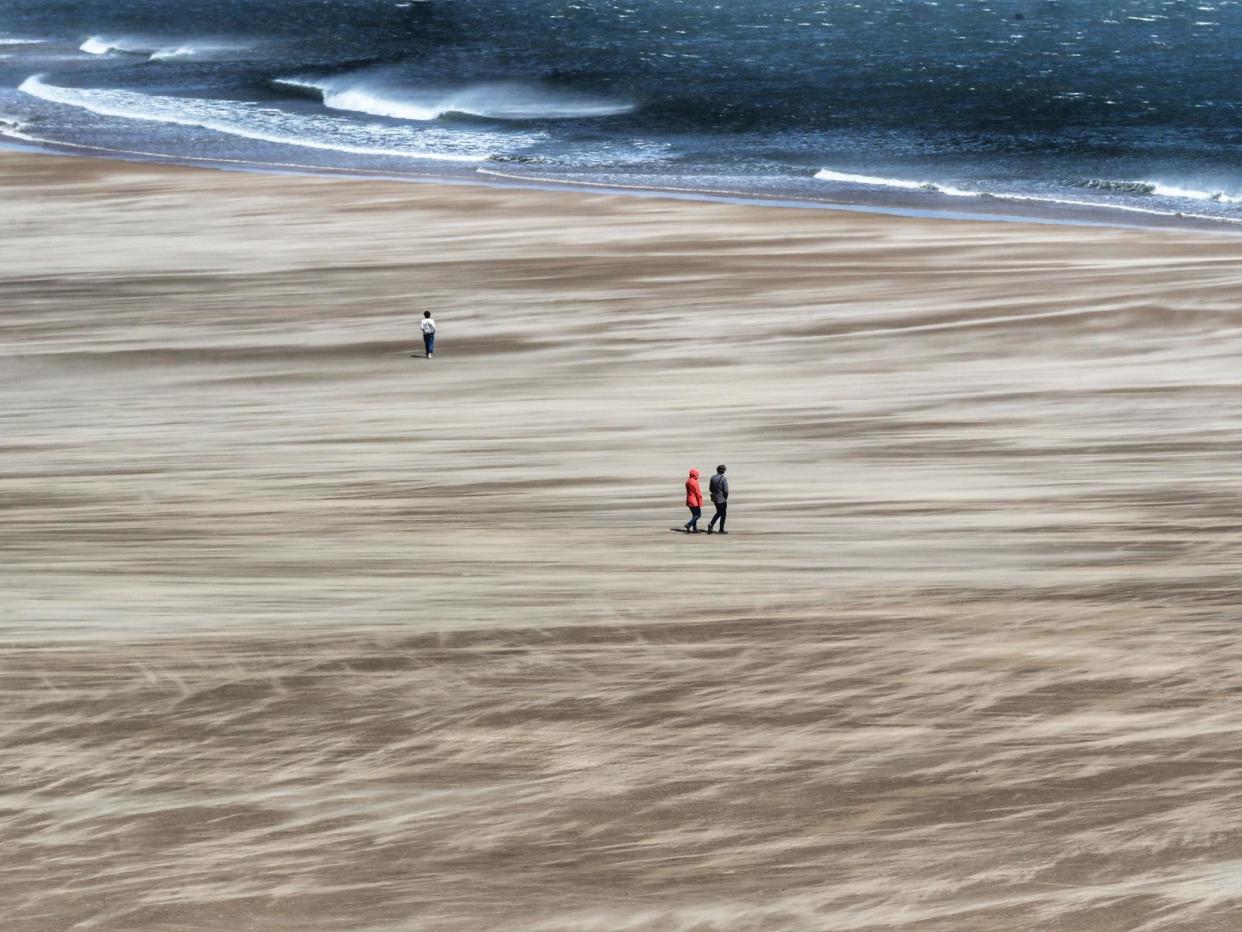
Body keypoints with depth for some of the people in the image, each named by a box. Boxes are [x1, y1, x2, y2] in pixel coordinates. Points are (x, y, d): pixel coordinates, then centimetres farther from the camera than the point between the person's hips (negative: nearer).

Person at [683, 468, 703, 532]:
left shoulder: (688, 481, 9)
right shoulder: (695, 482, -18)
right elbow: (697, 493, -18)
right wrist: (700, 502, -14)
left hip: (689, 501, 9)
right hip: (695, 501, -9)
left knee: (694, 514, 15)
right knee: (698, 514, -1)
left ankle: (695, 529, 12)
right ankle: (689, 524, -13)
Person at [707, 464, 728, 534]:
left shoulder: (713, 478, 0)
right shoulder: (723, 479, -18)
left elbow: (710, 489, 7)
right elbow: (726, 490, -19)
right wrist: (726, 497, -1)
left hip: (714, 498, 6)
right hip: (722, 499, -6)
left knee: (718, 513, 22)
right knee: (723, 514, 8)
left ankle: (711, 524, 6)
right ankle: (721, 530, 13)